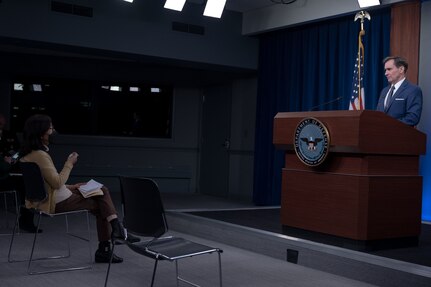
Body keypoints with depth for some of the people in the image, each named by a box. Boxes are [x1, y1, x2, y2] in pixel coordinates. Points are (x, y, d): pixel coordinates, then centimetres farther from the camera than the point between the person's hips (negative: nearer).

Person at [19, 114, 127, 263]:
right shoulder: (39, 155, -22)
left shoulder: (29, 154, 11)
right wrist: (69, 164, -11)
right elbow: (57, 182, -23)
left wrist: (72, 187, 13)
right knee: (101, 206, 1)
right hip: (58, 203, -10)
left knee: (103, 190, 7)